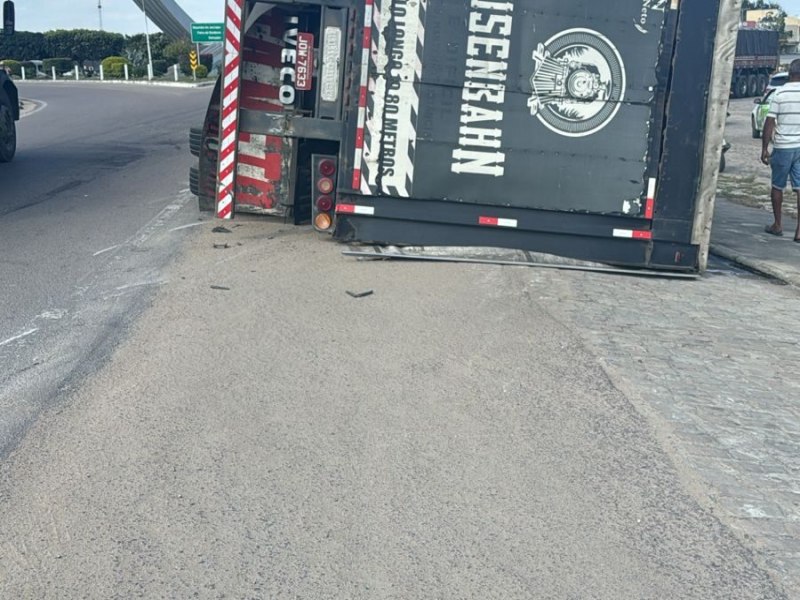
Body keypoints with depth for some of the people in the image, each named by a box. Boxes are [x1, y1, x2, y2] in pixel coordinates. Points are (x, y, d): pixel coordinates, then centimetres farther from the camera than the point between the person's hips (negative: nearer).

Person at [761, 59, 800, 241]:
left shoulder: (779, 93, -8)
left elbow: (769, 123, -9)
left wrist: (764, 149, -3)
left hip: (782, 147, -2)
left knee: (778, 186, 14)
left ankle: (777, 225, 23)